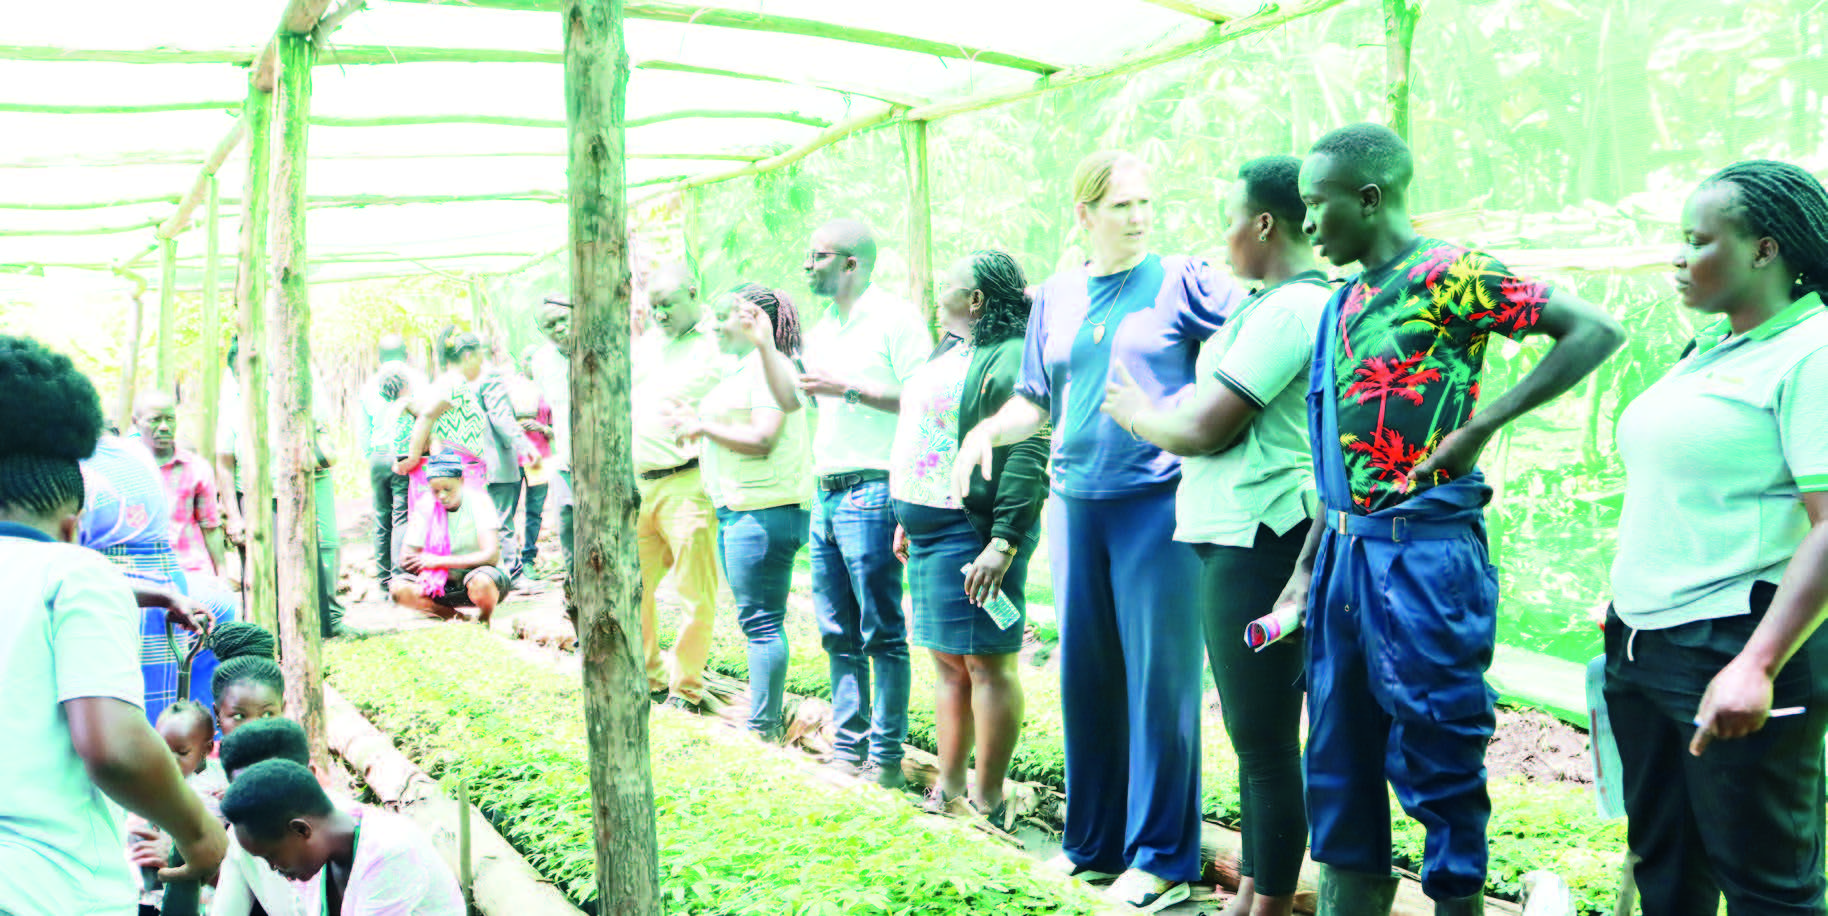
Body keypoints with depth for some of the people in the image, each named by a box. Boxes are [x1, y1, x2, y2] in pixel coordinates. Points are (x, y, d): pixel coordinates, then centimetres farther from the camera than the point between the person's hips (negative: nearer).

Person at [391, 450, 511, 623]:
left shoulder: (478, 501, -12)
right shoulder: (425, 508, -2)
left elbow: (492, 556, -22)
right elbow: (405, 559, -3)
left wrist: (441, 561, -21)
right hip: (446, 584, 4)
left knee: (481, 582, -39)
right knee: (399, 589, -21)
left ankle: (484, 619, -6)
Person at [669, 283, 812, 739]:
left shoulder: (768, 367, -12)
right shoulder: (743, 368, 20)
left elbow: (761, 440, -22)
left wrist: (703, 427, -12)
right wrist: (699, 426, 15)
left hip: (764, 511, -11)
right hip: (736, 510, 11)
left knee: (761, 622, -9)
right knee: (755, 621, 14)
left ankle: (764, 729, -5)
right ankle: (765, 721, 21)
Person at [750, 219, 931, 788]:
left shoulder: (894, 318, -6)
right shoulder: (822, 330, 19)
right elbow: (789, 398, 22)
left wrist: (848, 388, -15)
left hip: (873, 491, -8)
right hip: (826, 494, 8)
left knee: (881, 632, -5)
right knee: (838, 634, 11)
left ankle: (886, 758, 1)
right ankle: (848, 749, 18)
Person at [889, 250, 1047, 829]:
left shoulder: (1011, 359, -14)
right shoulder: (949, 352, 18)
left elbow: (1029, 457, -22)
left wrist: (1004, 544, -27)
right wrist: (907, 518, 26)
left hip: (971, 533, -10)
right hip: (931, 531, 10)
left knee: (987, 662, -4)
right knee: (948, 662, 14)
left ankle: (989, 803, 3)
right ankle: (948, 791, 22)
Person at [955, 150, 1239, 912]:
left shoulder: (1182, 283, 0)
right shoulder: (1055, 298, 12)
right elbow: (1035, 400, 14)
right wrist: (989, 429, -4)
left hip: (1160, 499, -4)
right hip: (1077, 502, 5)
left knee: (1160, 675, -1)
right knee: (1086, 673, 11)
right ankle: (1093, 841, 25)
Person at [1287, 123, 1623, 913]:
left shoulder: (1447, 276, -8)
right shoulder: (1343, 305, 15)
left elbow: (1596, 329, -14)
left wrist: (1481, 424, -17)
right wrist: (1306, 568, 17)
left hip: (1424, 552, -8)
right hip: (1345, 551, 8)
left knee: (1435, 760, 1)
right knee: (1339, 760, 12)